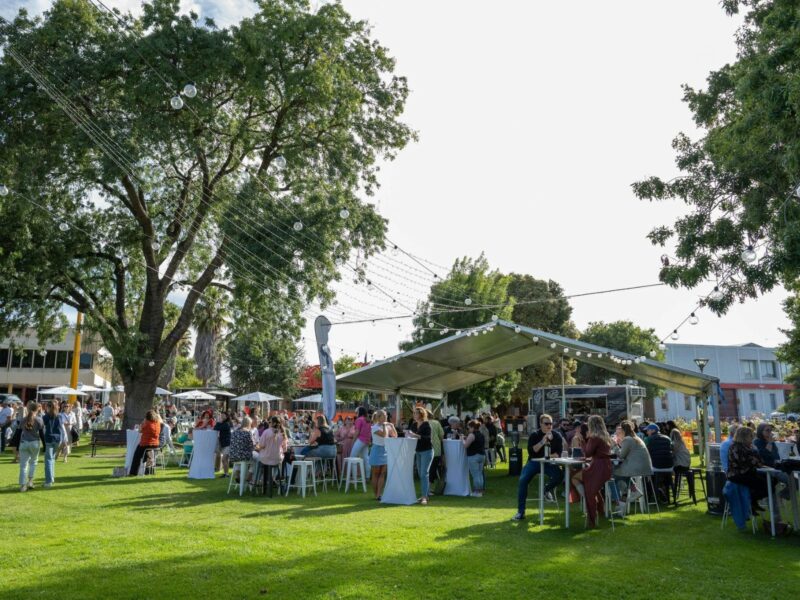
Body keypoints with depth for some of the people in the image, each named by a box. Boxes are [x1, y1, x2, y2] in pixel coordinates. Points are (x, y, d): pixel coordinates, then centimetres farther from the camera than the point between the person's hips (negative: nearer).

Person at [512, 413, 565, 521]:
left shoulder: (557, 436, 5)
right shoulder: (534, 435, 2)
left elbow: (559, 452, -1)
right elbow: (531, 451, -10)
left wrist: (549, 456, -20)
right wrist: (542, 442, -21)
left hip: (549, 463, 1)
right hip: (534, 462, -1)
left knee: (559, 475, -31)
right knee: (523, 480, -23)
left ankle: (547, 490, 4)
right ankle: (520, 512, -17)